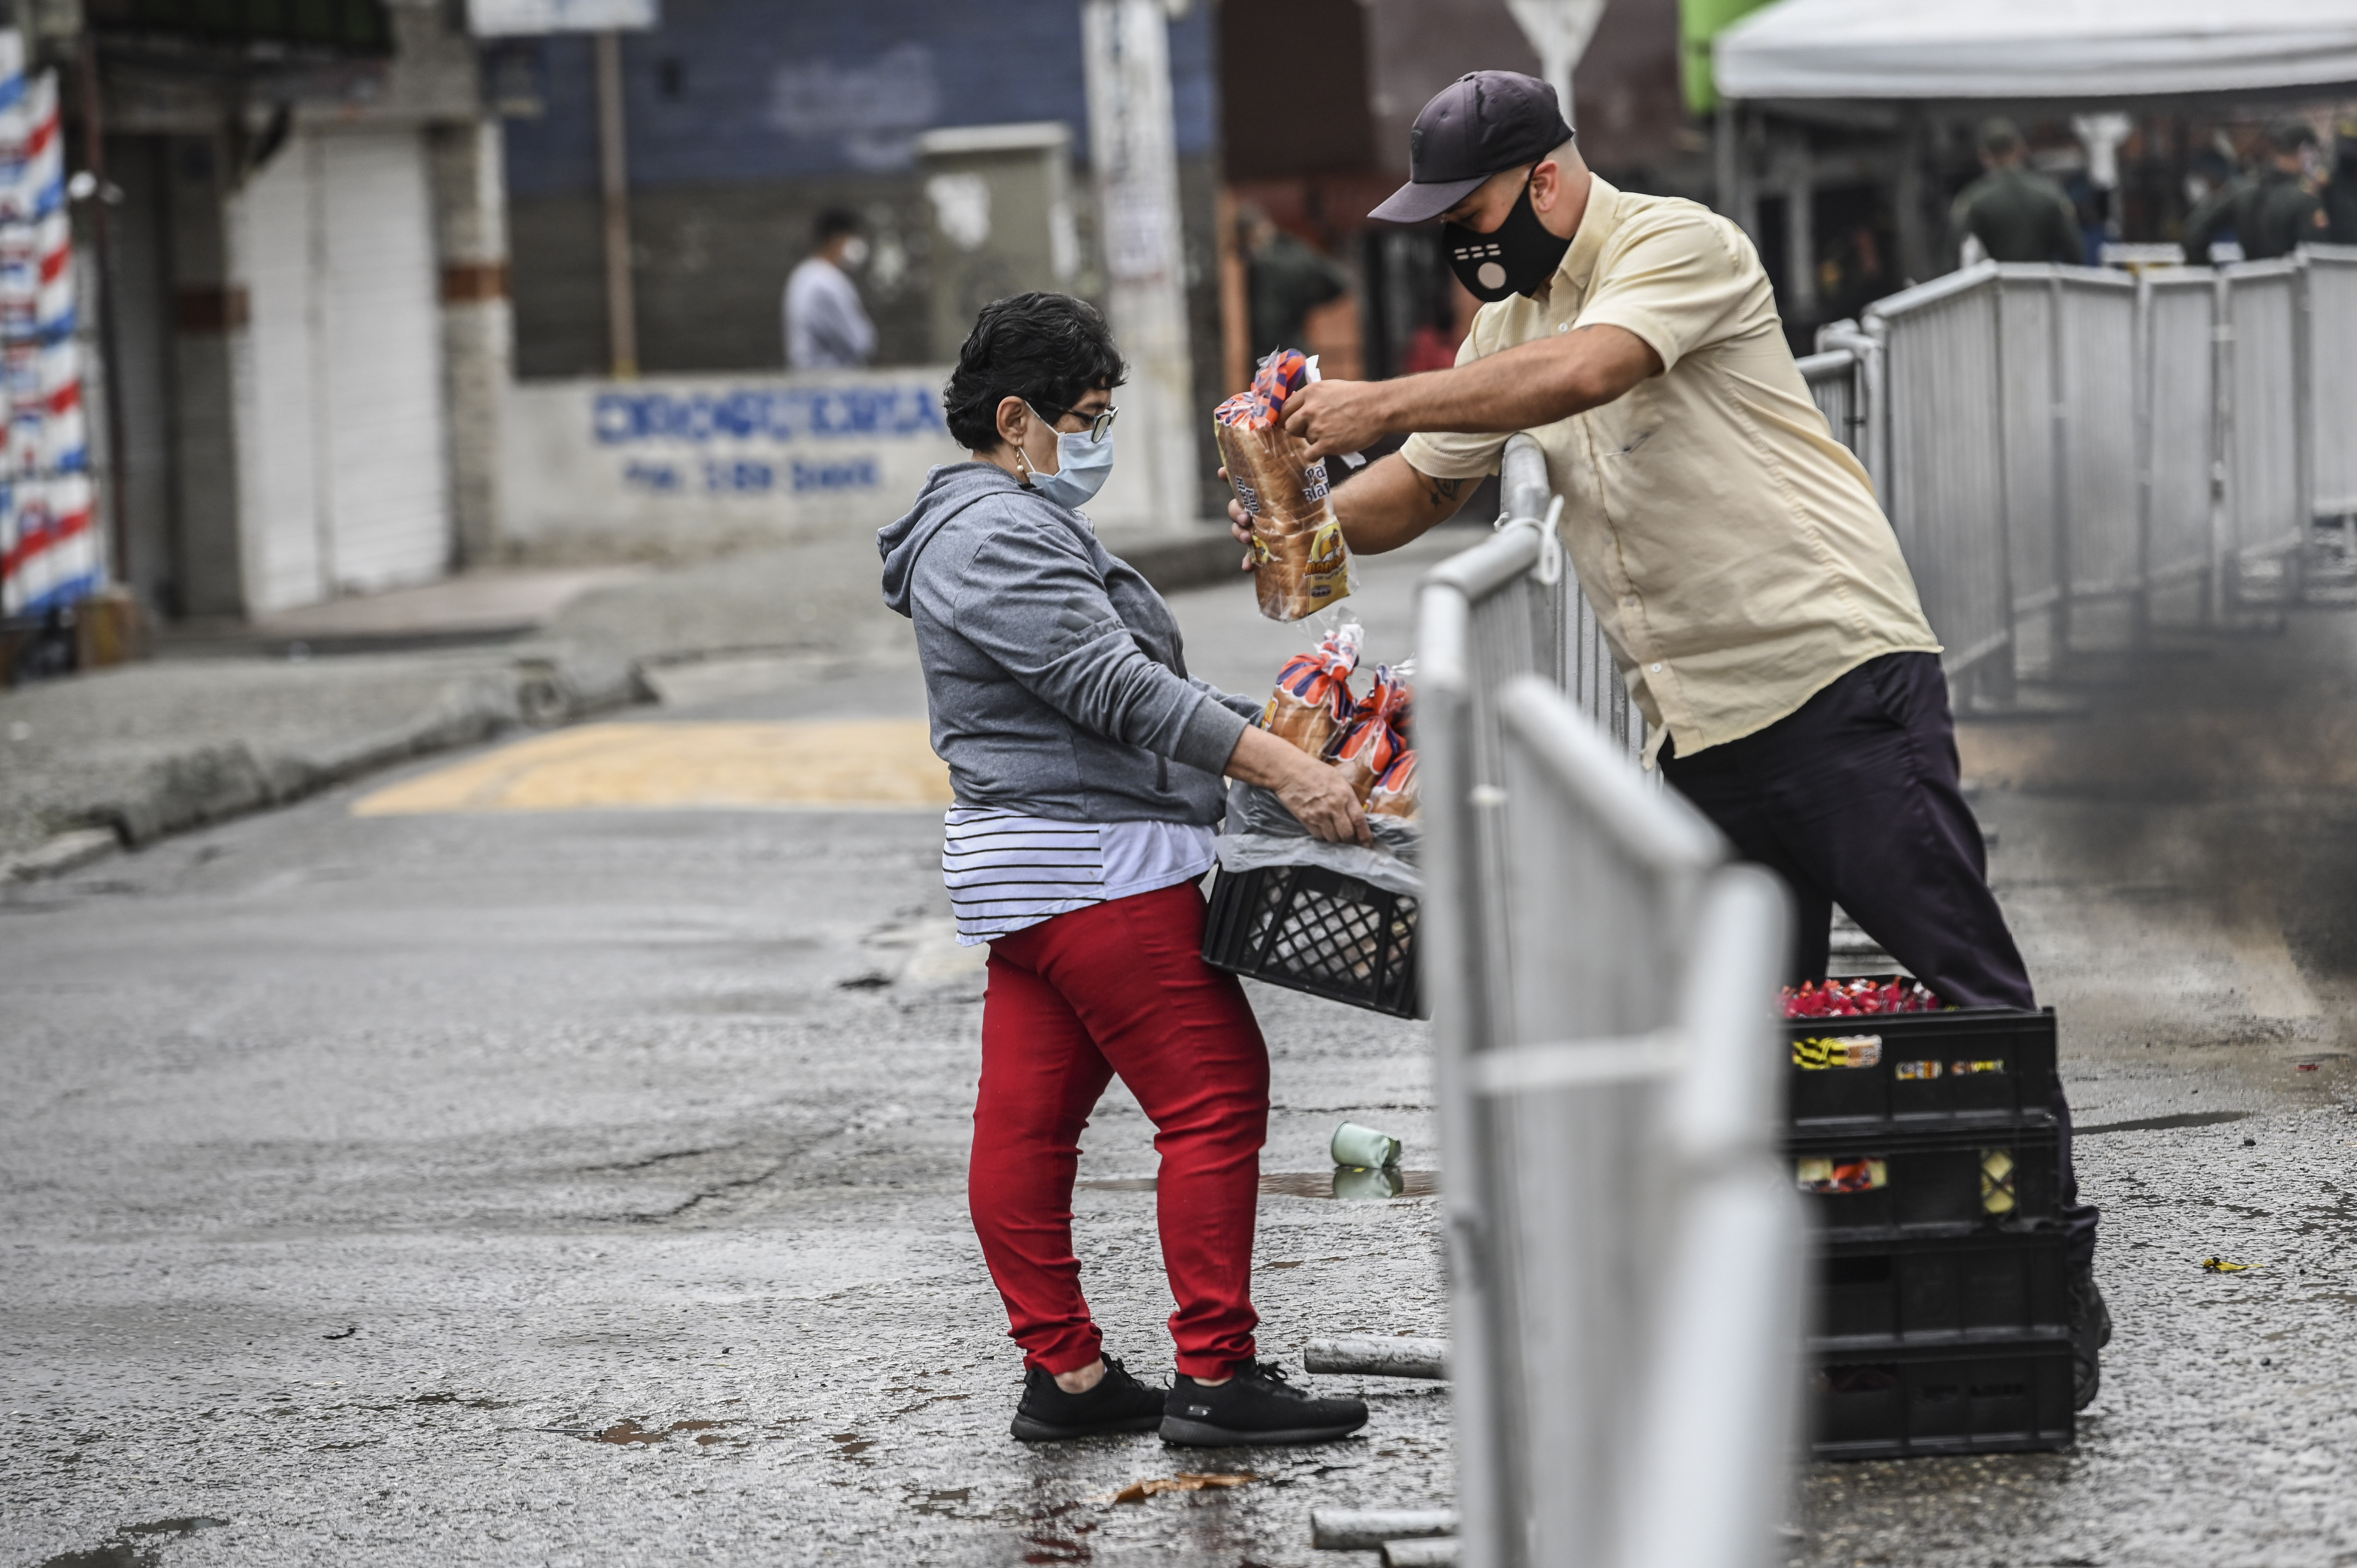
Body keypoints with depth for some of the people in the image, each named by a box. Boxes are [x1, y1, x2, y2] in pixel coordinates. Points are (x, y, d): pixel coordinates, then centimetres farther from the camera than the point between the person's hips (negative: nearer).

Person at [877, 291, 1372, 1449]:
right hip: (1097, 872, -11)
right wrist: (1281, 769, -26)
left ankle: (1064, 1374, 12)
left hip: (1035, 874, 11)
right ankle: (1215, 1375, -9)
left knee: (1027, 1122, 9)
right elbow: (1115, 688, -23)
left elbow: (1133, 686, 25)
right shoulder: (995, 539, -14)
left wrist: (1273, 732, 16)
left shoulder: (1020, 526, 21)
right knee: (1216, 1096, -9)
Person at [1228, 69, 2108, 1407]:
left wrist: (1381, 403, -25)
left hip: (1840, 673, -9)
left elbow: (1583, 371, -27)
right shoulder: (1511, 326, 17)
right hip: (1702, 732, 9)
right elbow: (1427, 486, 24)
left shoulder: (1684, 246, -9)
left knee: (1962, 982, -8)